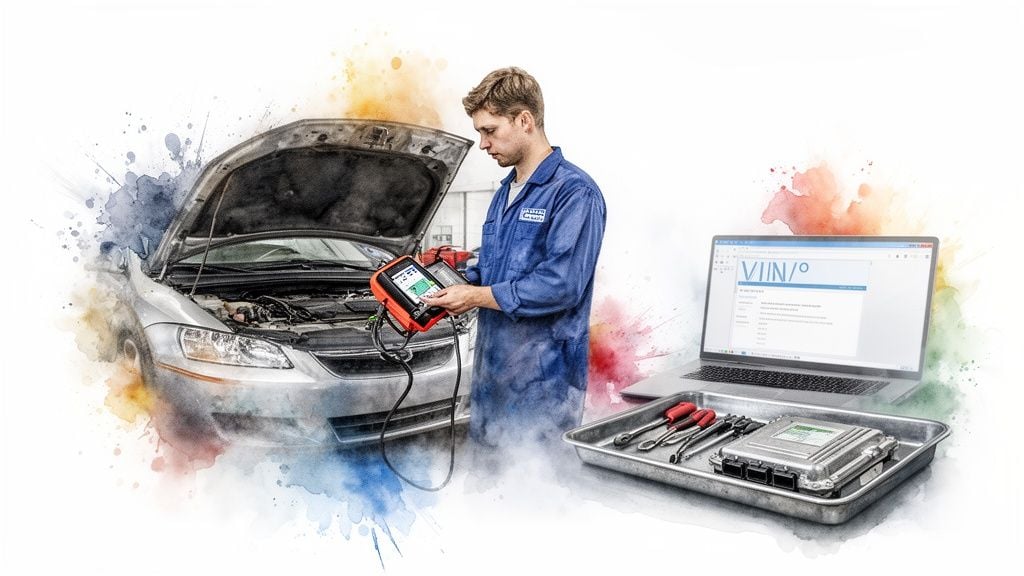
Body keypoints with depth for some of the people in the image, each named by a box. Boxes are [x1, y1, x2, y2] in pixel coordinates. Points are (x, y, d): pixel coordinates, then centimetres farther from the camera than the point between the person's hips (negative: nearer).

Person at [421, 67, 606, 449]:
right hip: (492, 374, 9)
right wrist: (450, 286, 4)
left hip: (541, 382, -9)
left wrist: (476, 296, -16)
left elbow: (562, 285, -22)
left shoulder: (573, 192, -13)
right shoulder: (505, 193, 17)